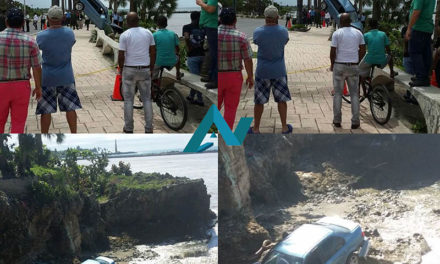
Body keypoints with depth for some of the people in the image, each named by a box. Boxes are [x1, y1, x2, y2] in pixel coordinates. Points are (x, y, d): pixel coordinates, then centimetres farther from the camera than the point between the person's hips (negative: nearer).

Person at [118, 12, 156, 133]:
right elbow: (153, 53, 5)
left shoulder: (124, 35, -8)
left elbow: (121, 56, -9)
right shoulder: (148, 33, 2)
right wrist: (151, 68, 14)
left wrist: (121, 69, 6)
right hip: (145, 70, 3)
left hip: (129, 70, -3)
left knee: (128, 100, 7)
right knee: (147, 99, 9)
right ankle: (149, 128, 9)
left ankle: (128, 128, 11)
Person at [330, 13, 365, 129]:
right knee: (354, 94, 8)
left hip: (339, 66, -2)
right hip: (354, 67, 2)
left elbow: (333, 51, -8)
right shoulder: (358, 33, 4)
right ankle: (355, 122, 6)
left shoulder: (337, 33, -6)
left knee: (338, 93, 8)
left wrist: (332, 64, 6)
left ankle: (337, 120, 10)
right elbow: (363, 50, 5)